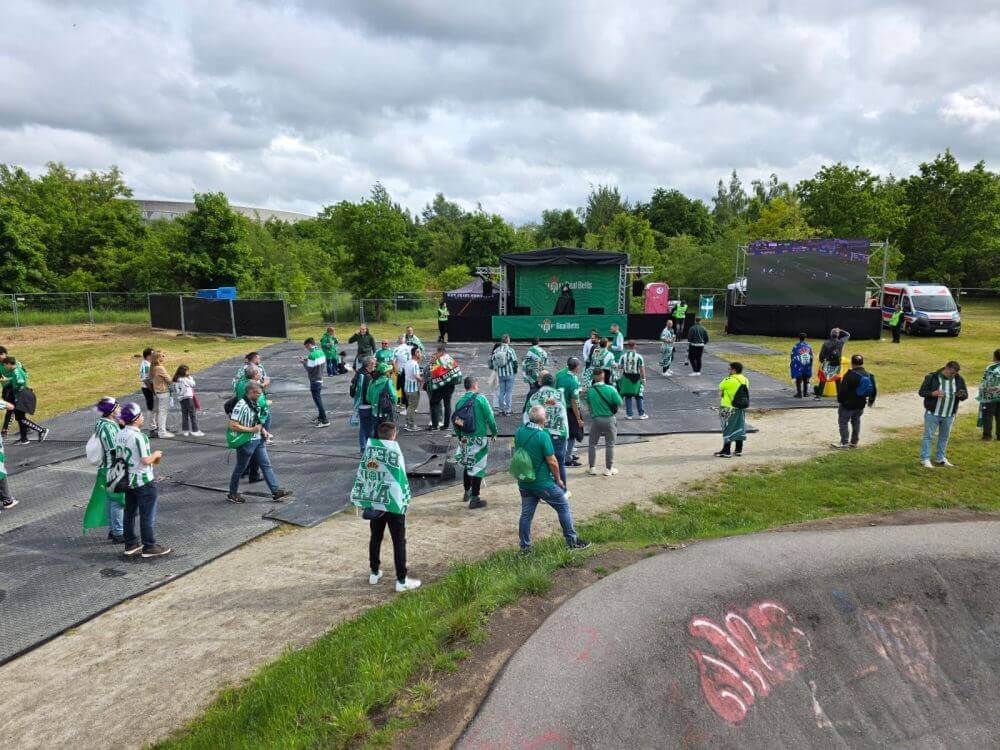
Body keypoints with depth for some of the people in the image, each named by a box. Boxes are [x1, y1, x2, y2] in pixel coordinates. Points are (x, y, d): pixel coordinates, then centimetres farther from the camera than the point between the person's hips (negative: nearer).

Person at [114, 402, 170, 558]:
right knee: (148, 515, 1)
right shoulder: (138, 436, -23)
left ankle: (131, 545, 26)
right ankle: (149, 547, 8)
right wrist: (155, 455, -3)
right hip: (144, 481, -8)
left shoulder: (119, 435, 3)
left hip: (128, 480, 8)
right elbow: (145, 460, -22)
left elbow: (119, 457, 11)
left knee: (129, 513, 16)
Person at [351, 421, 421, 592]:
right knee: (399, 542, 3)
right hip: (393, 504, -5)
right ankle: (402, 581, 7)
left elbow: (361, 476, 3)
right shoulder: (394, 453, -16)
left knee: (375, 537, 20)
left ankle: (374, 573, 32)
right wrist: (404, 501, -5)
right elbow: (400, 480, -15)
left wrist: (364, 501, 10)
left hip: (374, 503, 5)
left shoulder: (368, 450, -1)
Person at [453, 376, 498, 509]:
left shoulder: (460, 401, 2)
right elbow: (490, 418, -11)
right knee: (478, 467, 1)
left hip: (465, 439, 5)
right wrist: (494, 433, 3)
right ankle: (474, 499, 4)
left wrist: (460, 436, 20)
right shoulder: (480, 399, -11)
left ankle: (467, 492, 34)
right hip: (479, 439, -5)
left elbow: (455, 422, 7)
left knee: (467, 465, 21)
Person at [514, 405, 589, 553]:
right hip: (543, 483, -6)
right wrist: (558, 479, -4)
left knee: (526, 514, 13)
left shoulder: (518, 432, -3)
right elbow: (552, 461, -15)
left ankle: (525, 546, 19)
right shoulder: (542, 435, -20)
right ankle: (572, 541, 18)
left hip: (524, 483, 6)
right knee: (563, 507, 11)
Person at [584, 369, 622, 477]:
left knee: (592, 444, 16)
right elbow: (619, 403, -8)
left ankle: (592, 468, 17)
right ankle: (609, 469, 16)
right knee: (610, 445, 11)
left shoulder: (590, 390, -7)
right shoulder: (610, 389, -13)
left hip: (595, 419, 1)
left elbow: (588, 406, 3)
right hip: (609, 419, -1)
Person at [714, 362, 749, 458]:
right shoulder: (745, 380, 5)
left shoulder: (728, 380, -18)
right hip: (741, 408, 7)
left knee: (728, 429, 0)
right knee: (739, 428, 14)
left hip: (728, 408, -7)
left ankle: (726, 451, 4)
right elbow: (747, 394, 12)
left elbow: (720, 391, -6)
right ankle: (739, 450, 20)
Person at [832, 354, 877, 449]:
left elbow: (843, 389, -20)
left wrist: (839, 400, -9)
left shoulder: (850, 375, -19)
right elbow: (874, 390, 12)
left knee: (843, 422, 2)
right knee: (856, 422, 18)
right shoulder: (869, 375, 4)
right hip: (861, 404, 7)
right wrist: (871, 401, 26)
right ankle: (854, 442, 23)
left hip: (848, 404, -7)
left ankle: (844, 442, 0)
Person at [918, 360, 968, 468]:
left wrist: (961, 395, -17)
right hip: (932, 413, -4)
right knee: (928, 436, -1)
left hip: (949, 415, 4)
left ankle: (940, 458, 26)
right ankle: (925, 459, 5)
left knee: (944, 437, 14)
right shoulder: (932, 377, -10)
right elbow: (921, 391, -6)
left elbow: (966, 395, 7)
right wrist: (933, 393, -25)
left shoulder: (959, 379, 2)